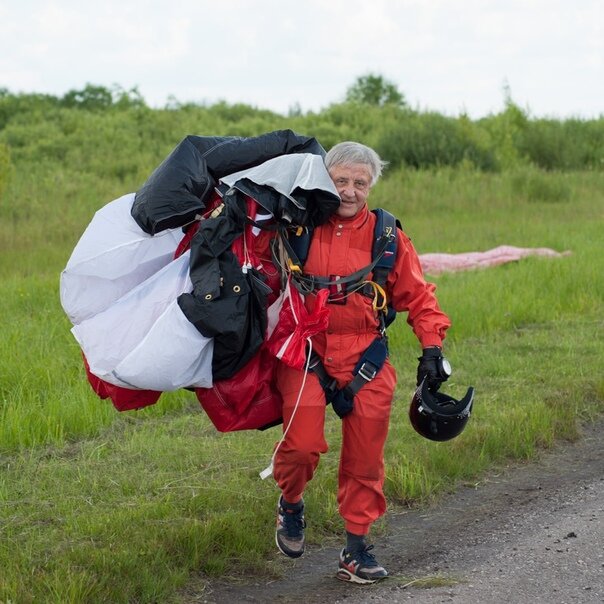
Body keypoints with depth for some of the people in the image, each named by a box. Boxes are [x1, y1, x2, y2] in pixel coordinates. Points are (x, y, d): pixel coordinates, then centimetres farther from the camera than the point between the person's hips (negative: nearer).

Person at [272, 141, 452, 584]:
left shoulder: (387, 237, 7)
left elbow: (418, 296, 11)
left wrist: (432, 348, -1)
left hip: (364, 356, 2)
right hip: (305, 349, -2)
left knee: (365, 457, 2)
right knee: (303, 444, -16)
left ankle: (357, 546, 17)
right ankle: (290, 504, 16)